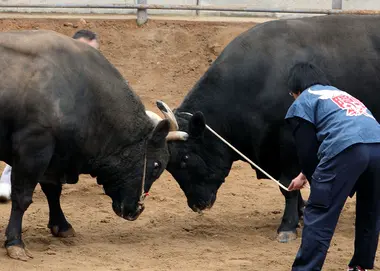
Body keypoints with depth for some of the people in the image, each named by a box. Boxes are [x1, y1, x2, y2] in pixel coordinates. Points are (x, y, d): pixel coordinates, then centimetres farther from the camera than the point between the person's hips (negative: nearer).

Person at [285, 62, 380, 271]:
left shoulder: (302, 103, 20)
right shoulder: (341, 94, 41)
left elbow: (307, 149, 12)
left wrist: (315, 181, 26)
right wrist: (306, 175, 56)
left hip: (347, 151, -6)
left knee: (318, 217, -2)